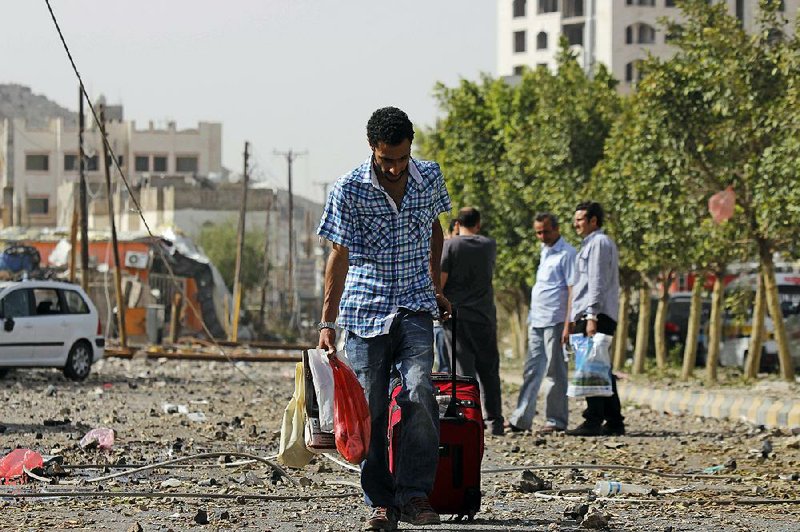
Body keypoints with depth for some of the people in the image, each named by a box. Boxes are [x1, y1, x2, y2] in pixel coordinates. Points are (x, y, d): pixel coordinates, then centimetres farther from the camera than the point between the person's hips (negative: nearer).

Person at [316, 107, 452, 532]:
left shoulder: (429, 178, -1)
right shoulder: (348, 190, -11)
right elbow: (339, 257, -11)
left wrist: (435, 286, 20)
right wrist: (327, 323, -14)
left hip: (415, 307, 1)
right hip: (365, 309, -1)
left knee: (418, 392, -19)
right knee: (369, 409, -1)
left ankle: (414, 495, -13)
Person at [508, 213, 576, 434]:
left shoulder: (566, 253, -9)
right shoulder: (545, 251, 18)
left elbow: (573, 289, -13)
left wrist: (568, 324, -19)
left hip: (555, 322, -8)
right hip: (537, 322, 8)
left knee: (555, 372, -2)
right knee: (532, 370, 7)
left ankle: (557, 420, 4)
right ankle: (521, 419, 8)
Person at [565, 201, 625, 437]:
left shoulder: (598, 243, -8)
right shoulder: (592, 243, 24)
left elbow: (597, 282, -17)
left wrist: (592, 316, -22)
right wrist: (577, 318, 23)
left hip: (594, 316, -10)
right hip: (590, 315, 10)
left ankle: (593, 421, -15)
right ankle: (614, 422, 11)